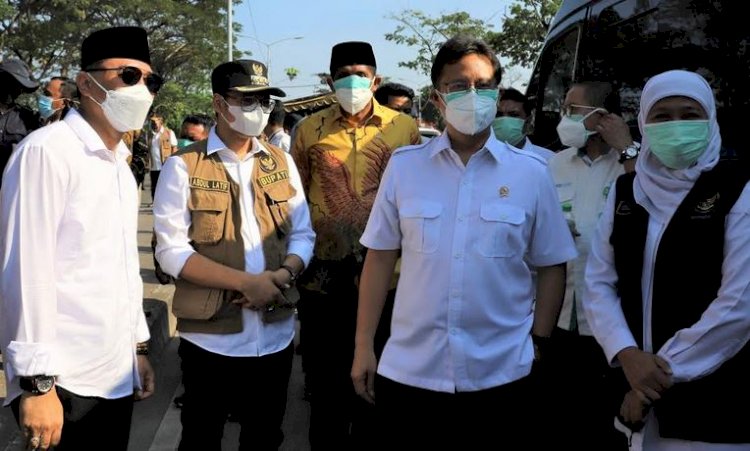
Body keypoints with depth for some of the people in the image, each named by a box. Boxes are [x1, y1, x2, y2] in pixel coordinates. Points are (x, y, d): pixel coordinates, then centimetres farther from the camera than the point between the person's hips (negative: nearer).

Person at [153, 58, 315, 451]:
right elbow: (171, 251, -11)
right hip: (210, 337, -4)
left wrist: (282, 276, -13)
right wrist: (246, 282, -19)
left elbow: (303, 235, 9)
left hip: (275, 335, 4)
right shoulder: (183, 166, -6)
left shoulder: (281, 163, 8)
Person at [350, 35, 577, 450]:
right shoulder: (403, 165, 0)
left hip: (500, 376, 0)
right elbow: (380, 257, 4)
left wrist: (538, 345, 1)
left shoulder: (530, 172, -1)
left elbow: (552, 267, 5)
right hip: (408, 373, 1)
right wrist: (363, 347, 4)